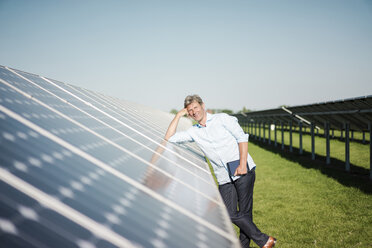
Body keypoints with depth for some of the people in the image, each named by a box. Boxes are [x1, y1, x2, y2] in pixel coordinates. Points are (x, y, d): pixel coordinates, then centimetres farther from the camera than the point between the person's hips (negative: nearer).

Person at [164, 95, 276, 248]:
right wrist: (179, 115, 12)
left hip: (243, 172, -4)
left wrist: (242, 164, -11)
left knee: (245, 212, -6)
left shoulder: (222, 119, 4)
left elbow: (242, 137, -1)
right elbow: (169, 138, 14)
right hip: (224, 178, 4)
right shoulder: (194, 132, 15)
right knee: (230, 215, -7)